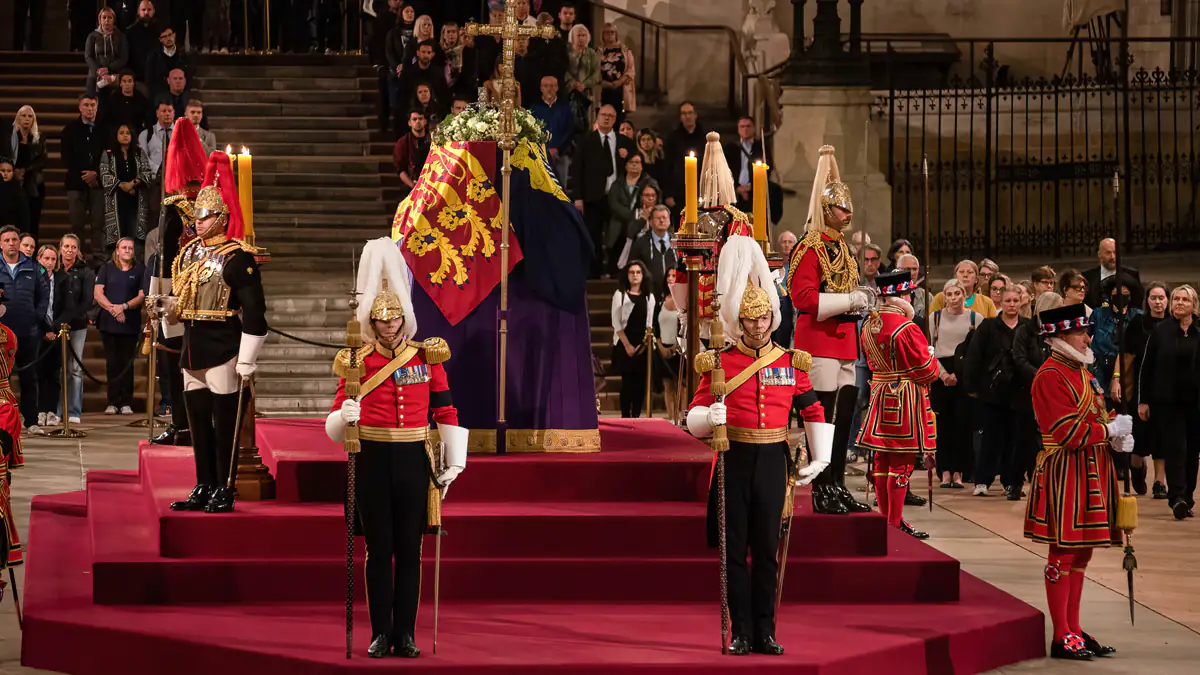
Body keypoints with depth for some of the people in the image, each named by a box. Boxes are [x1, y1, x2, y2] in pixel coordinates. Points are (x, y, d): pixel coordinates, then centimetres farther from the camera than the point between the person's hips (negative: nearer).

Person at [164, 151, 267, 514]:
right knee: (198, 420, 11)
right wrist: (173, 309, 7)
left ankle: (224, 491, 4)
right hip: (193, 349, 8)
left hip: (223, 351, -8)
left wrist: (247, 362, -16)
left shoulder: (237, 257, -11)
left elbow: (254, 312, -14)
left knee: (224, 422, -2)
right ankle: (204, 488, 18)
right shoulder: (189, 254, 13)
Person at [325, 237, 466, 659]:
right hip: (373, 461, -1)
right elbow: (335, 424, 1)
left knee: (409, 549, 3)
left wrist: (452, 464, 1)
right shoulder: (357, 362, 1)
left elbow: (446, 412, 5)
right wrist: (345, 417, -23)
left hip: (414, 461, 1)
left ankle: (406, 634, 8)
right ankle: (381, 633, 8)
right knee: (378, 549, 2)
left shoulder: (428, 357, 3)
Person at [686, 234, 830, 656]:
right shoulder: (718, 362, 1)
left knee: (767, 549, 5)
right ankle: (741, 633, 7)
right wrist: (709, 417, -23)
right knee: (734, 550, 1)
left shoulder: (791, 363, 7)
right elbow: (694, 415, 0)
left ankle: (765, 632, 10)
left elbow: (814, 413, 13)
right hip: (733, 461, -1)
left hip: (772, 462, 1)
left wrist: (819, 460, 6)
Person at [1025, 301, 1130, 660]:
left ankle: (1074, 630, 19)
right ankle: (1062, 637, 2)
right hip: (1066, 472, -9)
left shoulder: (1079, 371, 14)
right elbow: (1068, 432, -21)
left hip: (1092, 470, 9)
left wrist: (1117, 437, 0)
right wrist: (1110, 430, -13)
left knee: (1082, 551, 12)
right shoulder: (1051, 376, -16)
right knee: (1064, 552, -3)